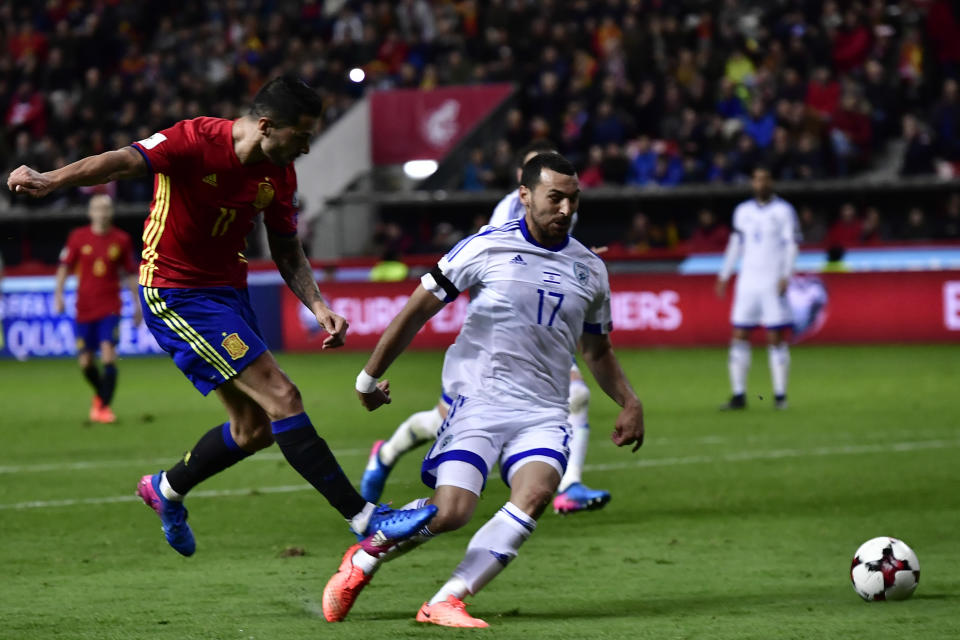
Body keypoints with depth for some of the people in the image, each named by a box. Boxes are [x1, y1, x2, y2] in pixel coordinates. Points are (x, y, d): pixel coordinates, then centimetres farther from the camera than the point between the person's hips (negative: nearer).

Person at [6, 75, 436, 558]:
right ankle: (367, 520, -15)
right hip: (174, 295, -8)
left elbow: (287, 253, 12)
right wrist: (50, 180, -50)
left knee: (254, 429, 12)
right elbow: (123, 161, -34)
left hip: (227, 291, 9)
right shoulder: (197, 141, -21)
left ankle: (166, 490, 36)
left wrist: (317, 307, -4)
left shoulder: (280, 173, 1)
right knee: (282, 398, -16)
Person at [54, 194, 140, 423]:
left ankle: (104, 406, -14)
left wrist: (138, 303, 10)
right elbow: (64, 266, 5)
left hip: (110, 307, -1)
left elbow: (130, 273, 9)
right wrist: (58, 294, -5)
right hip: (84, 307, 1)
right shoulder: (78, 237, 1)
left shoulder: (121, 240, 1)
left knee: (108, 353, -18)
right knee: (85, 360, 4)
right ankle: (100, 393, 33)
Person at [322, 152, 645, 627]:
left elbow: (597, 351, 26)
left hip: (543, 414, 3)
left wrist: (629, 402, 11)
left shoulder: (590, 269, 12)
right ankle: (362, 561, 13)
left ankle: (445, 601, -22)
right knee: (450, 511, -17)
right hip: (479, 400, -3)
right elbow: (420, 308, 5)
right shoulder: (486, 248, -2)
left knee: (534, 495, -26)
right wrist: (369, 376, 8)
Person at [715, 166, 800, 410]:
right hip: (748, 281, 4)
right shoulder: (742, 211, 13)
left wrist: (786, 276, -15)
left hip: (773, 283, -4)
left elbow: (791, 245, -4)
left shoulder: (783, 211, 0)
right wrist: (723, 275, 16)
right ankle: (739, 395, 2)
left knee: (776, 338, -4)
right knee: (739, 336, -1)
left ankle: (780, 394, 1)